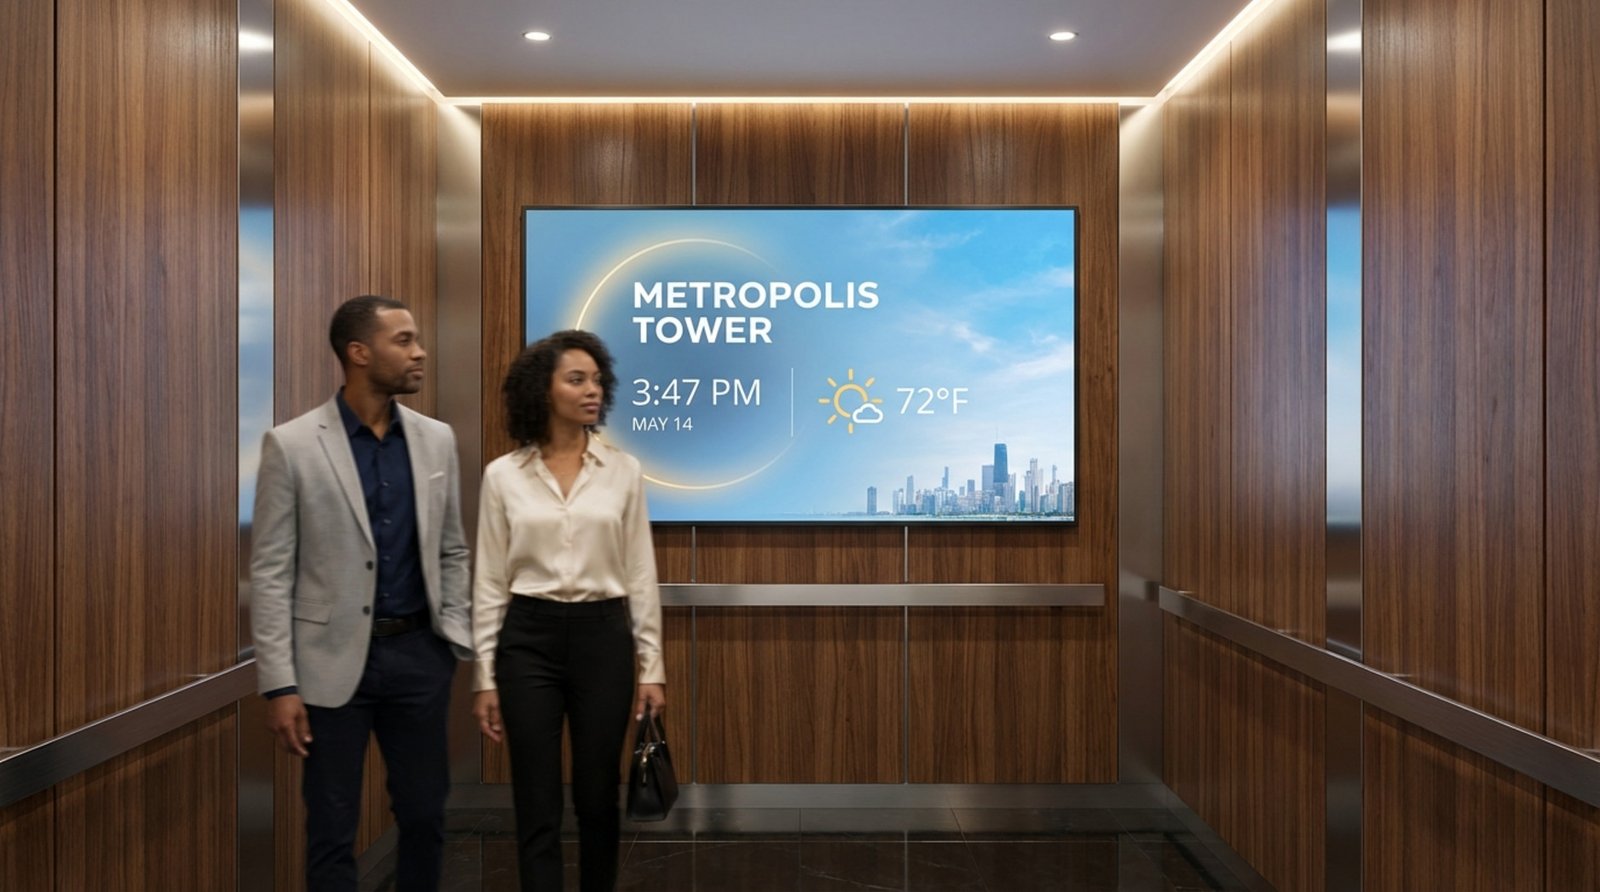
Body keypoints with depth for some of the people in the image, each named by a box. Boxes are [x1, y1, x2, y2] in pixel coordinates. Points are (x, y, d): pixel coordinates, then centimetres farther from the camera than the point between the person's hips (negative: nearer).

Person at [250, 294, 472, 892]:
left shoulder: (436, 439, 4)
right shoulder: (291, 444, -8)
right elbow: (270, 573, -7)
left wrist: (458, 640, 4)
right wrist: (280, 685, -11)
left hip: (420, 653, 4)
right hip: (334, 660, -3)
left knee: (424, 816, 13)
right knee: (332, 829, 8)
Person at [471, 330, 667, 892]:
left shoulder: (623, 471, 2)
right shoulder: (503, 475, 0)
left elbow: (640, 574, 3)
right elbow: (490, 582, 2)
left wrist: (652, 665, 0)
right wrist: (485, 676, 0)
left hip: (603, 638, 1)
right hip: (529, 640, -1)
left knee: (597, 798, 10)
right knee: (537, 805, 1)